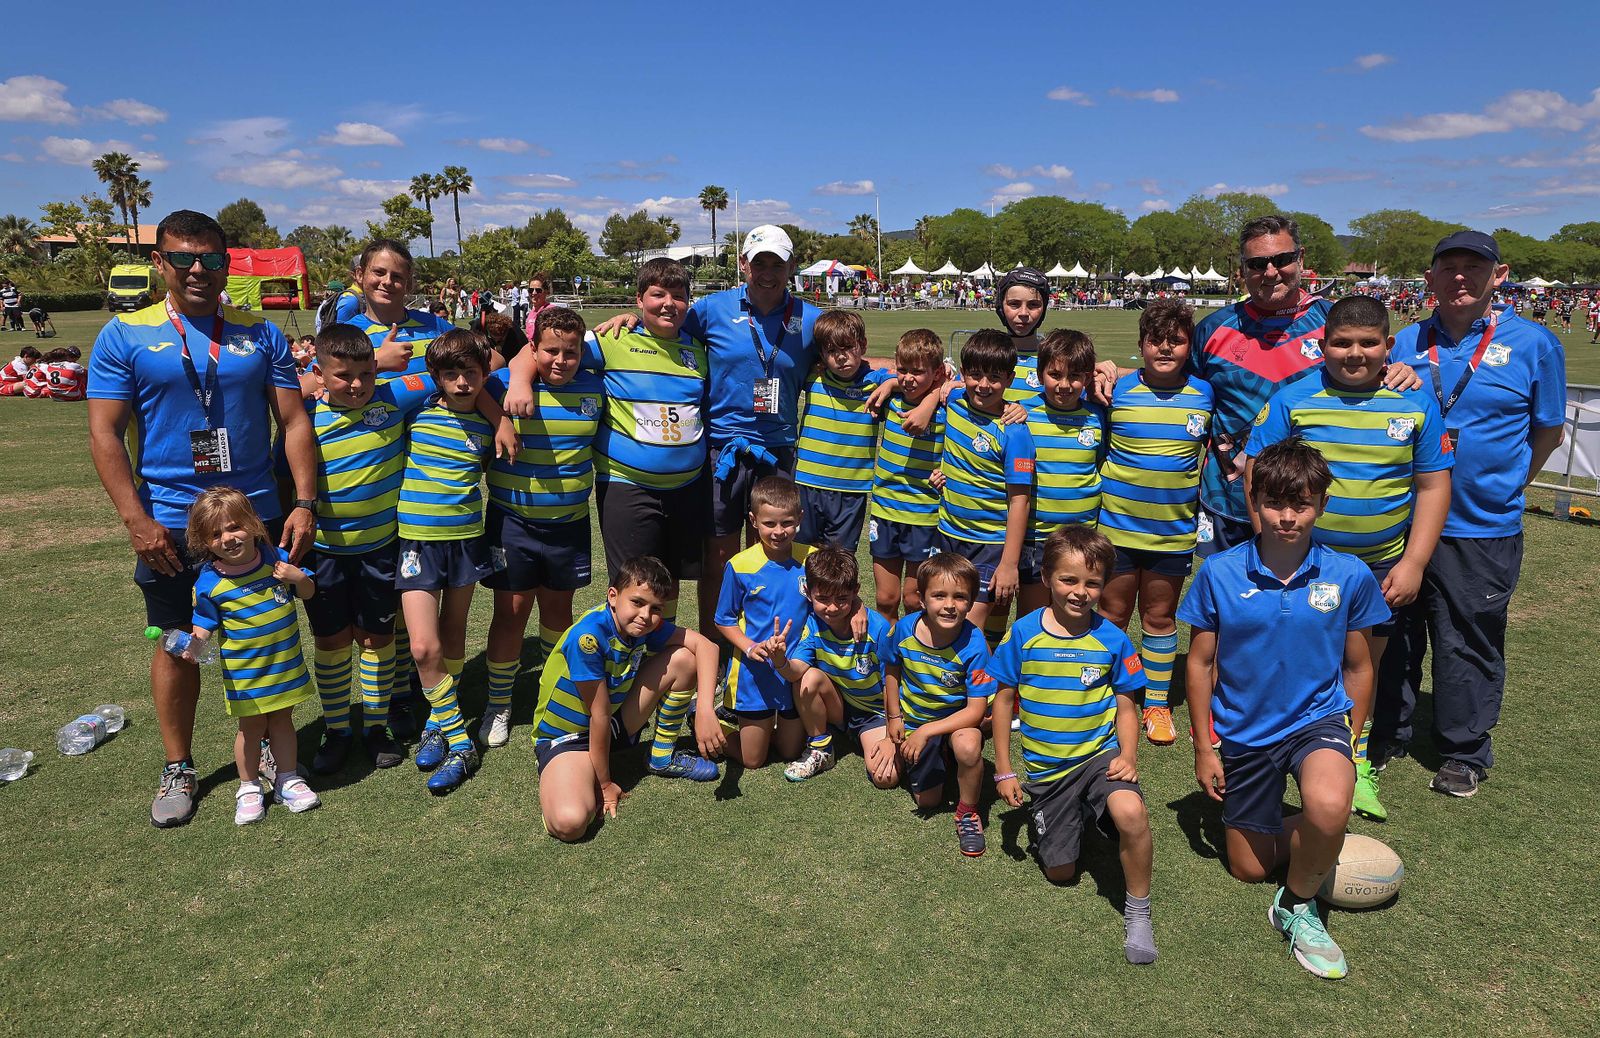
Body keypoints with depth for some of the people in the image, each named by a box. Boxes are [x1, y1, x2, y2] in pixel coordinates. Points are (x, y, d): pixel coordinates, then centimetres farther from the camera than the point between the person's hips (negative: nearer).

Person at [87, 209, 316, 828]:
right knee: (179, 645, 10)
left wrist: (304, 503, -7)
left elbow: (293, 422, 2)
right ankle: (178, 769, 27)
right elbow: (105, 435, -5)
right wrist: (137, 520, -14)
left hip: (258, 518, 2)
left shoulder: (261, 335, 3)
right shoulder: (125, 336, -2)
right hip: (169, 527, -1)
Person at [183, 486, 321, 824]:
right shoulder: (209, 583, -13)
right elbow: (204, 624, -6)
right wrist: (195, 643, -27)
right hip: (245, 672, -2)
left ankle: (287, 780, 31)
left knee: (282, 721, 16)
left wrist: (297, 577, -16)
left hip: (286, 663, 2)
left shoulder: (275, 557, -6)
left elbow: (308, 591, 5)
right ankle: (249, 789, 29)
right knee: (252, 727, 10)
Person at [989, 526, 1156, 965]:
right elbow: (1003, 700, -1)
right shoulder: (1023, 634, -9)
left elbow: (1127, 705, 1)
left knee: (1131, 812, -35)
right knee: (1060, 872, 8)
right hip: (1045, 767, 2)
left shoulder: (1112, 639, -8)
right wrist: (1004, 770, -1)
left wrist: (1128, 756, -16)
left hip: (1100, 754, -1)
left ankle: (1138, 912, -10)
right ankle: (1070, 816, 42)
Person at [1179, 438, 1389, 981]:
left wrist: (1350, 743, 4)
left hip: (1318, 717, -1)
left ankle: (1297, 906, -5)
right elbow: (1200, 663, -3)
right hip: (1243, 732, 2)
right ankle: (1311, 836, 44)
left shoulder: (1350, 576, -10)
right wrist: (1204, 748, -2)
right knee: (1249, 869, 12)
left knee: (1328, 806, -35)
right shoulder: (1219, 573, -12)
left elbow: (1358, 668, 3)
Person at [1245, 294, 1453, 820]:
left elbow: (1433, 485, 2)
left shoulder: (1416, 404, -1)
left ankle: (1357, 763, 30)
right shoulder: (1293, 398, -6)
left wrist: (1413, 564, -3)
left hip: (1380, 565, 2)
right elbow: (1257, 471, -5)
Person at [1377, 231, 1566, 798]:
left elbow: (1548, 431, 6)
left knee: (1468, 645, 8)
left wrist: (1500, 487, 5)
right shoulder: (1407, 342, 5)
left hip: (1482, 529, -3)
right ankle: (1388, 735, 31)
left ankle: (1466, 753, 28)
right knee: (1395, 633, 13)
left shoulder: (1533, 343, -3)